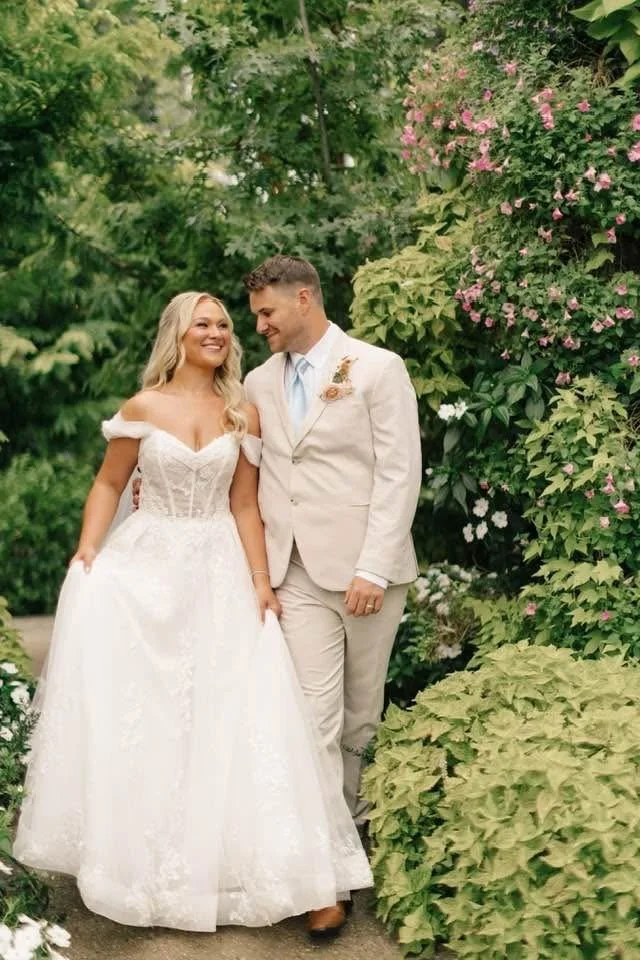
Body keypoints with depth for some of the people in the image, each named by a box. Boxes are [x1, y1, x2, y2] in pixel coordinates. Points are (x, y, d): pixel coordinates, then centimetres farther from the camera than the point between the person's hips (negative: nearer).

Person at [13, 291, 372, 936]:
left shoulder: (243, 414, 2)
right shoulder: (143, 408, -2)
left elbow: (245, 506, 2)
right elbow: (108, 484, 4)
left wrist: (261, 583, -3)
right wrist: (86, 555, -8)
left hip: (219, 573, 2)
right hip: (145, 566, -1)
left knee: (224, 710, 0)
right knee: (134, 709, 1)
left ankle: (214, 856, 17)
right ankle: (138, 855, 20)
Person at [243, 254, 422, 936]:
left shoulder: (377, 368, -2)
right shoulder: (260, 382, 12)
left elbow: (400, 474, -7)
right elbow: (252, 477, 12)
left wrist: (373, 569, -14)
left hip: (365, 569, -2)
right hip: (298, 572, 3)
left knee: (362, 714, 8)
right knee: (315, 719, -3)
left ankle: (358, 826, 29)